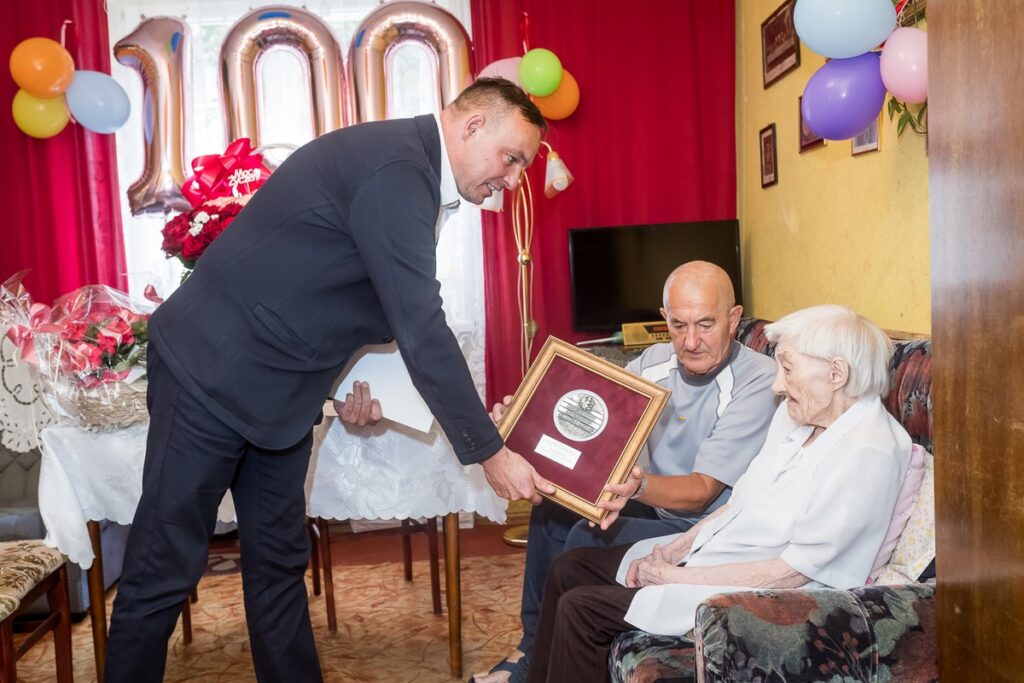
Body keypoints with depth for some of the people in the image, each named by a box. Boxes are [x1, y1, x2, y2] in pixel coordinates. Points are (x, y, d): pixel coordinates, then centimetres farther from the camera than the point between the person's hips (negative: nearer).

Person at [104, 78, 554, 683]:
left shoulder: (409, 165, 8)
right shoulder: (396, 167, -22)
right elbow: (421, 330, -25)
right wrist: (490, 453, -19)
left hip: (279, 385, 9)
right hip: (214, 368, -9)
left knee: (280, 560, 14)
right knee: (165, 569, 2)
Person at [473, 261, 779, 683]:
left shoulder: (759, 383, -22)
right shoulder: (656, 363, -3)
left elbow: (701, 492, -26)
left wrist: (640, 486, -46)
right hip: (657, 507, 8)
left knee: (588, 539, -23)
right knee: (553, 510, -2)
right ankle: (533, 644, 12)